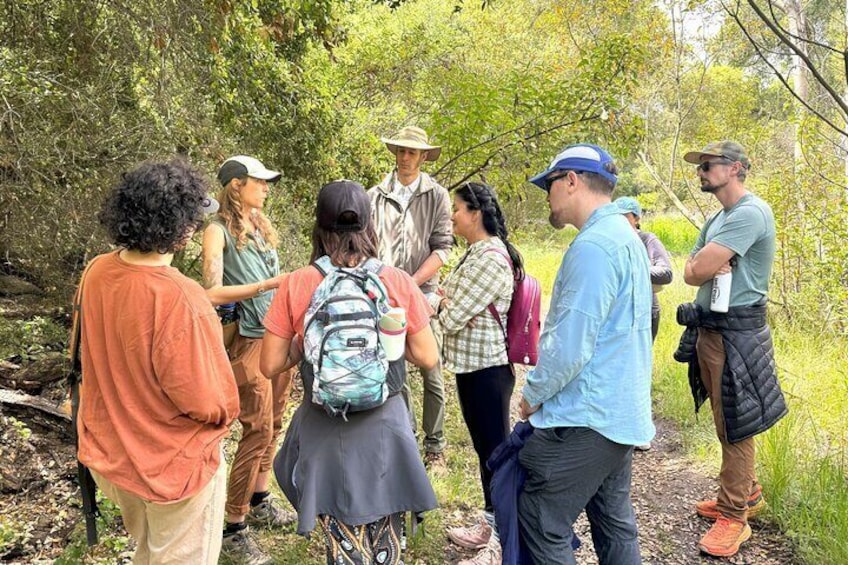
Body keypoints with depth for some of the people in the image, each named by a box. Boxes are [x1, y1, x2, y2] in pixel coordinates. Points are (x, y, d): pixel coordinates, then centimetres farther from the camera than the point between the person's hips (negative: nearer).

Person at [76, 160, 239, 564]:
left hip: (110, 452, 7)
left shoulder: (97, 272, -10)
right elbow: (204, 402, -25)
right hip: (174, 464, -7)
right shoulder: (178, 299, -33)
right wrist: (224, 411, -3)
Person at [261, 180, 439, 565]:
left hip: (325, 431, 0)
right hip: (383, 428, 1)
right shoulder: (398, 282, -10)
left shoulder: (296, 285, -10)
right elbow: (428, 358, -5)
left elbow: (271, 365, -5)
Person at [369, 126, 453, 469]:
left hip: (423, 294, -1)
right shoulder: (376, 196, 7)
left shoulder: (436, 196, 3)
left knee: (431, 374, 3)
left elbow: (442, 248, -3)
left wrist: (411, 282, -13)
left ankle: (434, 446, 17)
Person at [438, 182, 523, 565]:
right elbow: (452, 302, 14)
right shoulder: (476, 252, 11)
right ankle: (490, 524, 35)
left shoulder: (490, 259, -21)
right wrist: (447, 302, -6)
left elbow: (452, 318, -20)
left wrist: (443, 306, -1)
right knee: (484, 448, 19)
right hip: (471, 364, 10)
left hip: (486, 369, -10)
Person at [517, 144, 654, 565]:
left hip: (586, 418, -10)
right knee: (614, 521, 18)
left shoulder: (593, 246, -19)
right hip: (619, 412, 10)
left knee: (542, 527, 0)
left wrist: (533, 394, -6)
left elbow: (571, 344, -23)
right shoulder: (625, 237, 12)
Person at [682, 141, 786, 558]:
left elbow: (699, 269, -24)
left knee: (734, 425, -1)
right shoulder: (717, 218, 15)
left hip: (735, 332, -9)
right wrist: (713, 266, -12)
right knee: (726, 422, 18)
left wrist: (706, 265, -4)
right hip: (710, 328, 9)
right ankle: (747, 493, 34)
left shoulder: (750, 213, -17)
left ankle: (734, 517, 11)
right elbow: (690, 273, 6)